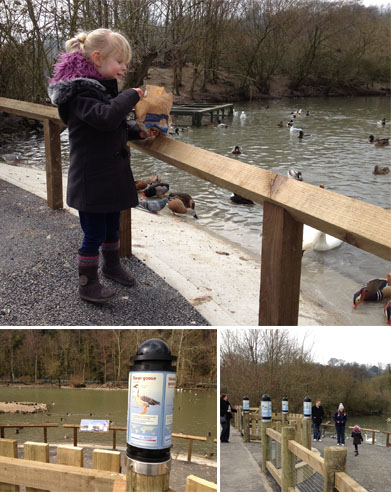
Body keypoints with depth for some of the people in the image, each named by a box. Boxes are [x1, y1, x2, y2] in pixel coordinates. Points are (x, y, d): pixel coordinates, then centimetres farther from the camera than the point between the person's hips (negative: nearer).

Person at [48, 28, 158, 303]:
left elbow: (119, 127, 22)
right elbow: (106, 117, -35)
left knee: (112, 226, 22)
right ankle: (87, 283, 15)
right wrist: (132, 95, -22)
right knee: (94, 233, 0)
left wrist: (139, 131, 4)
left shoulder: (103, 88, 12)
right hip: (92, 178, -9)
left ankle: (112, 264, 43)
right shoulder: (80, 92, -19)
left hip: (112, 174, 9)